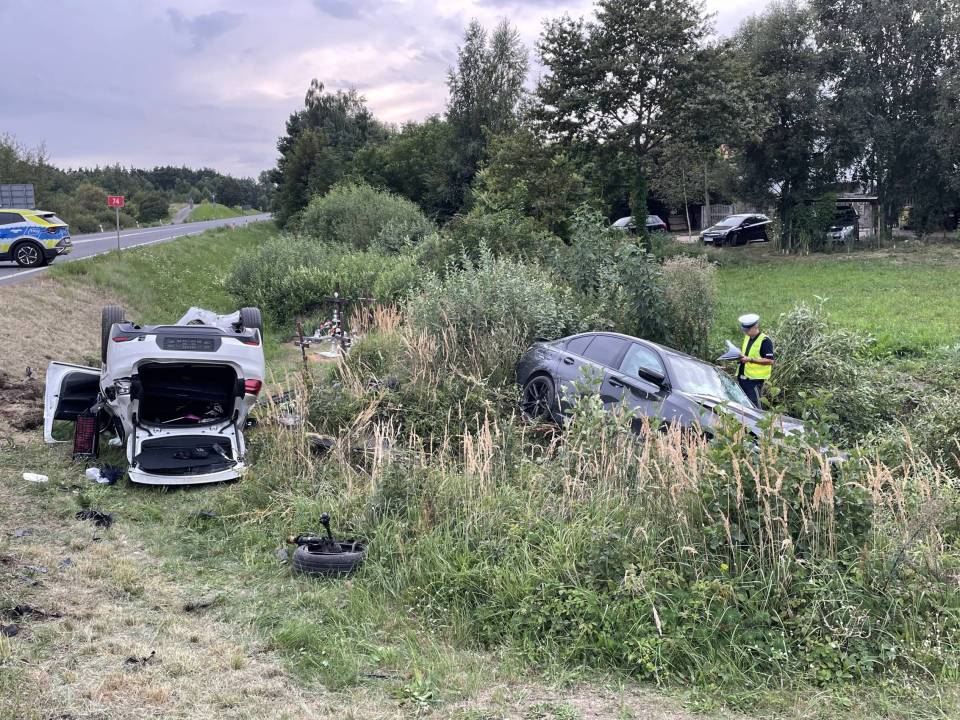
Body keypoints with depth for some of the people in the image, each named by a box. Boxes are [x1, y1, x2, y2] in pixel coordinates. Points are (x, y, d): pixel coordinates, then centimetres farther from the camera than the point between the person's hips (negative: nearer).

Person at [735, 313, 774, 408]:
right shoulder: (747, 338, 14)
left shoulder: (765, 341, -13)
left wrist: (750, 359, -23)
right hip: (742, 377, 8)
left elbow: (770, 361, -19)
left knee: (754, 405, -7)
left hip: (755, 379, -8)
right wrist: (740, 355, 7)